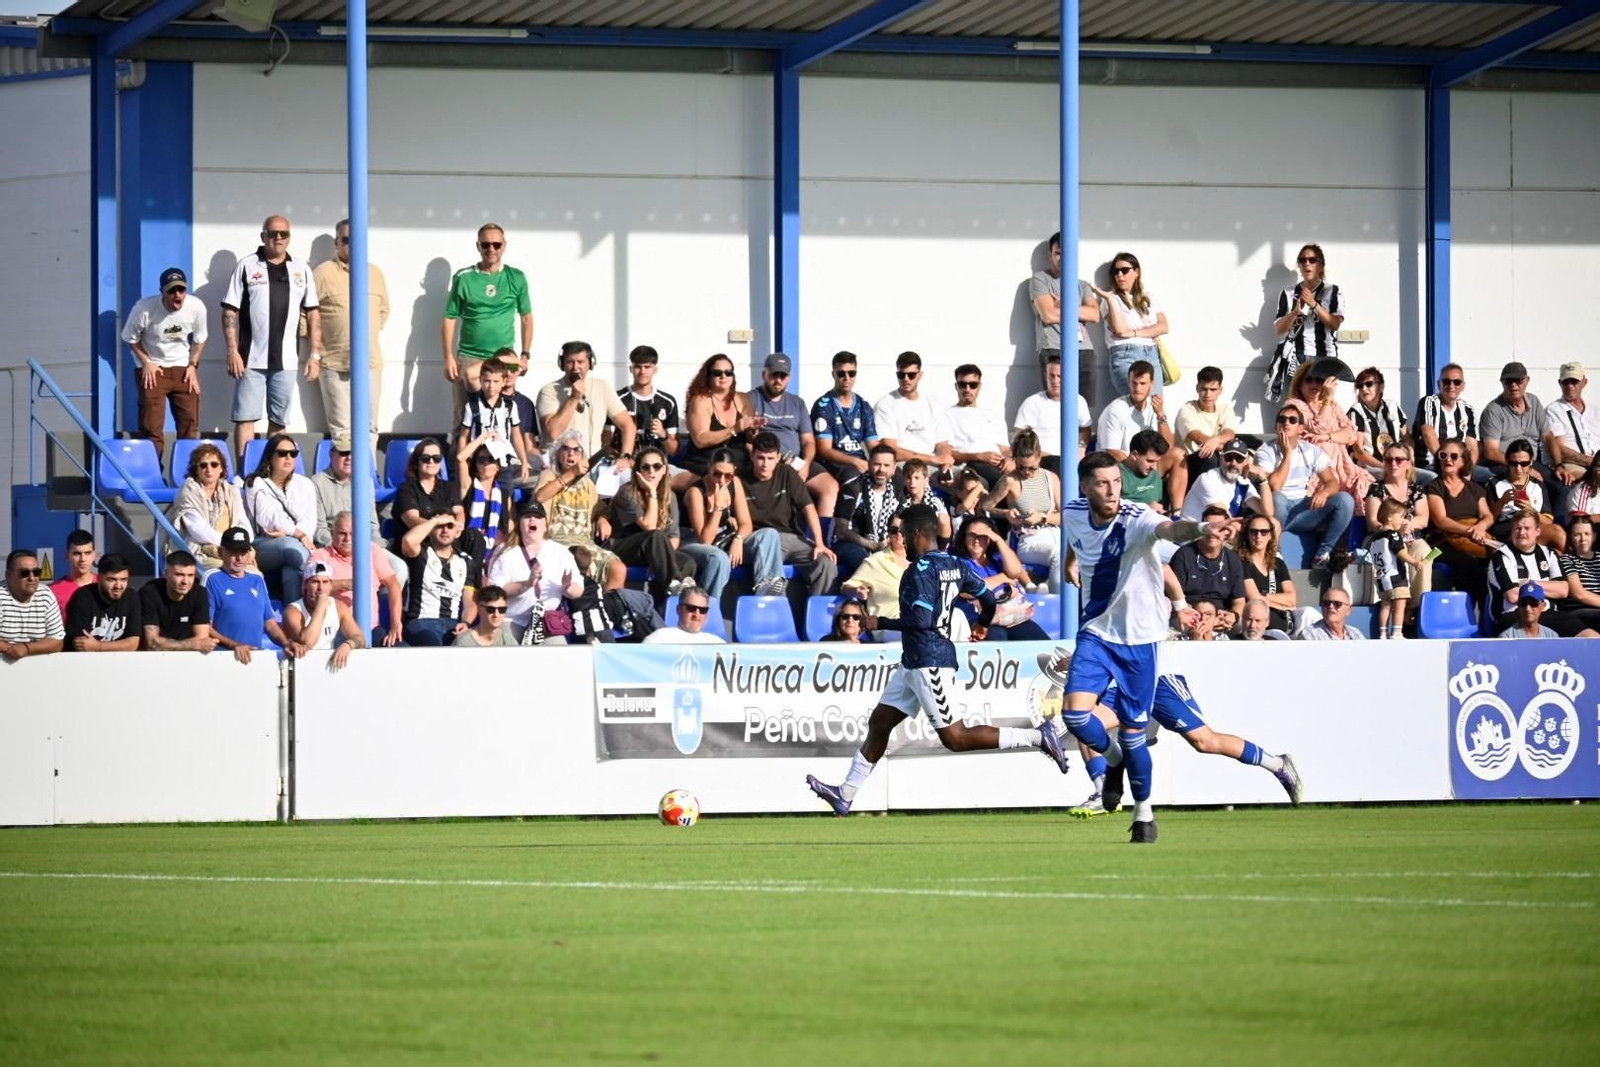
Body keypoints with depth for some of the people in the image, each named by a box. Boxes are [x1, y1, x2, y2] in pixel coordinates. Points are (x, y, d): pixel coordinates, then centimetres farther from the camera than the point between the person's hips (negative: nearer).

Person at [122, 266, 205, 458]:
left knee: (190, 425, 0)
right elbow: (131, 338, -4)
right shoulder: (144, 309, -21)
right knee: (151, 427, -9)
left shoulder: (196, 307, -12)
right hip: (153, 369, -3)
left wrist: (192, 365, -2)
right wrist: (146, 363, -10)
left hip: (183, 368, 3)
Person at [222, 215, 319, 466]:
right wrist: (232, 351, -9)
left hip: (285, 360, 3)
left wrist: (314, 353, 6)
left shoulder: (300, 270, 11)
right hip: (251, 359, -3)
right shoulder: (247, 267, 1)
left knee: (279, 420, 8)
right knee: (246, 417, -5)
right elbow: (230, 312, -1)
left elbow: (312, 313, 14)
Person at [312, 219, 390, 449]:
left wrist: (371, 334, 10)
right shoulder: (323, 273, -2)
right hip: (334, 363, -4)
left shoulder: (375, 273, 12)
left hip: (370, 363, 4)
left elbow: (384, 309, 22)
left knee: (369, 428, 5)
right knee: (341, 429, -2)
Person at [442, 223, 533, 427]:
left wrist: (525, 355, 6)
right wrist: (449, 357, -1)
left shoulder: (516, 278, 4)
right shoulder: (463, 278, 1)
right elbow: (449, 319, 4)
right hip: (469, 358, -1)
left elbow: (526, 318, 11)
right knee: (463, 415, -2)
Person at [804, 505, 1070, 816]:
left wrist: (880, 623, -12)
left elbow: (921, 620, -24)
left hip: (929, 664, -10)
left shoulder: (920, 570, -16)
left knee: (955, 738, -7)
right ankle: (846, 794, 15)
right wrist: (982, 624, 37)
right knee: (879, 723, 12)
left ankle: (1037, 738, -7)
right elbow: (988, 600, 15)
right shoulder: (954, 565, 10)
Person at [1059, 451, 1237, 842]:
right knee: (1075, 712, -16)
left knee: (1133, 733, 3)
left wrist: (1201, 528, -66)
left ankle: (1144, 811, 25)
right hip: (1096, 633, 3)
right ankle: (1108, 755, 18)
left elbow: (1169, 529, -46)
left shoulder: (1135, 520, -22)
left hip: (1139, 638, -3)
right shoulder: (1072, 514, -6)